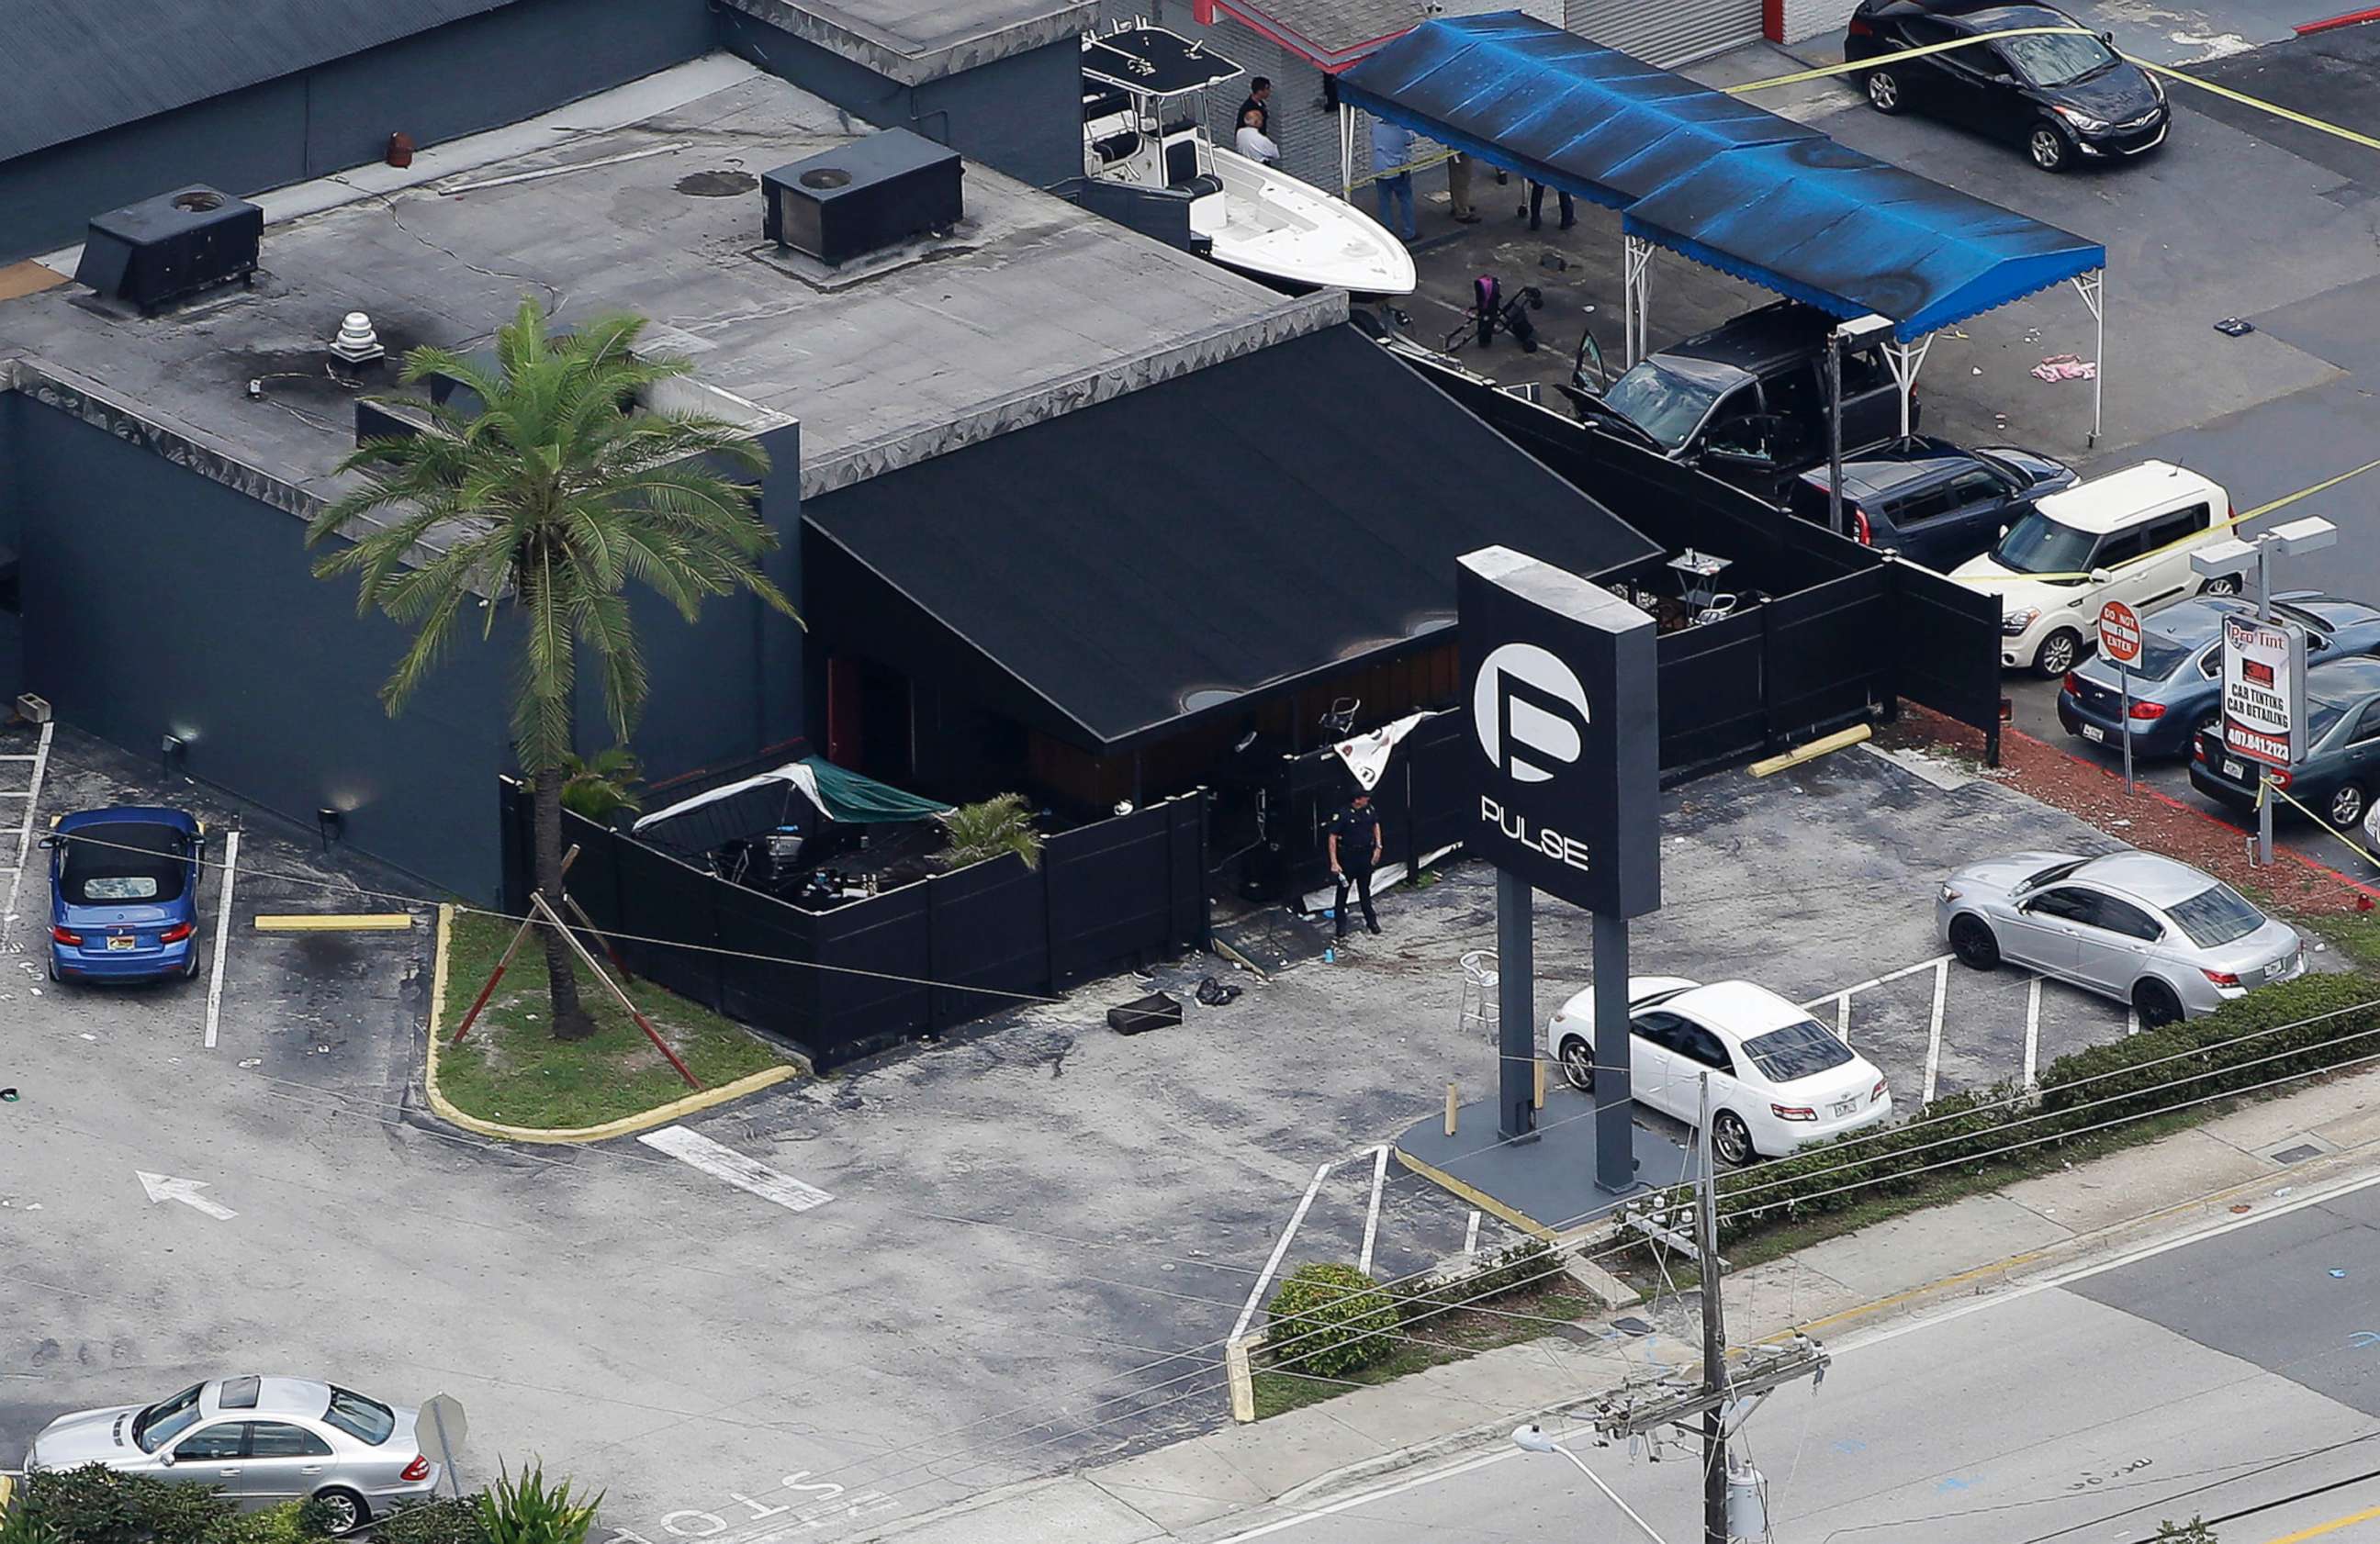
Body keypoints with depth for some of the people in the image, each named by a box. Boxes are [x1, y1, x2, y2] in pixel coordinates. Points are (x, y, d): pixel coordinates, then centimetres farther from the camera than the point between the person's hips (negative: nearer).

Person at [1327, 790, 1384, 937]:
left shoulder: (1369, 810, -3)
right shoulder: (1343, 815, -20)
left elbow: (1376, 825, 17)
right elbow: (1333, 838, -17)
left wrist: (1378, 847, 9)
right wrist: (1334, 862, -20)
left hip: (1366, 854, 5)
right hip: (1348, 857, -5)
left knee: (1365, 889, 17)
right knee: (1343, 889, 5)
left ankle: (1371, 921, 29)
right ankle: (1341, 924, 14)